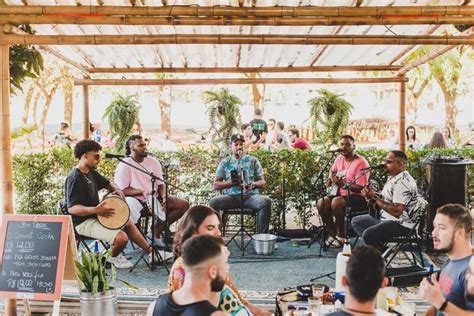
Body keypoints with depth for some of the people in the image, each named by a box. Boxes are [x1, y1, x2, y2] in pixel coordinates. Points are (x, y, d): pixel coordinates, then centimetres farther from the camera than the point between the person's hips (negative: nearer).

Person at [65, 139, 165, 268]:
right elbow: (72, 208, -29)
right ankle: (113, 257, 10)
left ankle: (151, 252, 26)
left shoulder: (91, 172, 8)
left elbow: (108, 184, 22)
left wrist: (117, 190, -1)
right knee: (121, 238, -24)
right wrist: (95, 210, -41)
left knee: (127, 222, 20)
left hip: (95, 215, 11)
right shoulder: (75, 178, -21)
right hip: (83, 222, -11)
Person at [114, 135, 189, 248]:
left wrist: (163, 197, -10)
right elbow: (122, 190, -13)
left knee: (183, 204, -10)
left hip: (154, 199, 5)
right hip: (135, 199, -5)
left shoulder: (153, 162, 7)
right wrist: (142, 192, -25)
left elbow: (161, 184, 11)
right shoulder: (124, 165, -8)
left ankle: (157, 229, -2)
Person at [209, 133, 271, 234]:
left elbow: (262, 182, 11)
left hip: (250, 195, 0)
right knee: (213, 202, -29)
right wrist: (231, 182, -11)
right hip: (231, 196, 0)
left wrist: (253, 184, -13)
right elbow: (216, 185, 8)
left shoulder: (253, 160, 14)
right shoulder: (225, 162, 14)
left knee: (266, 201, -32)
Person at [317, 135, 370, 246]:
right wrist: (330, 179, 9)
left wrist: (342, 184, -31)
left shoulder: (360, 163, -17)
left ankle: (341, 236, -16)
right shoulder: (340, 158, 7)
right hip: (340, 194, 8)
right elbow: (332, 170, 30)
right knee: (321, 203, -15)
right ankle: (333, 233, 1)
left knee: (336, 202, -34)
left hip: (358, 197, -8)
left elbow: (361, 188, -22)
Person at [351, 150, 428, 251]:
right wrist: (372, 195, 2)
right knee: (356, 221, 14)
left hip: (401, 223, -11)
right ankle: (377, 245, 0)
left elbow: (397, 211, -27)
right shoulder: (392, 177, 11)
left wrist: (375, 197, -22)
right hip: (386, 218, 11)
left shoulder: (403, 182, -21)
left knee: (368, 234, -30)